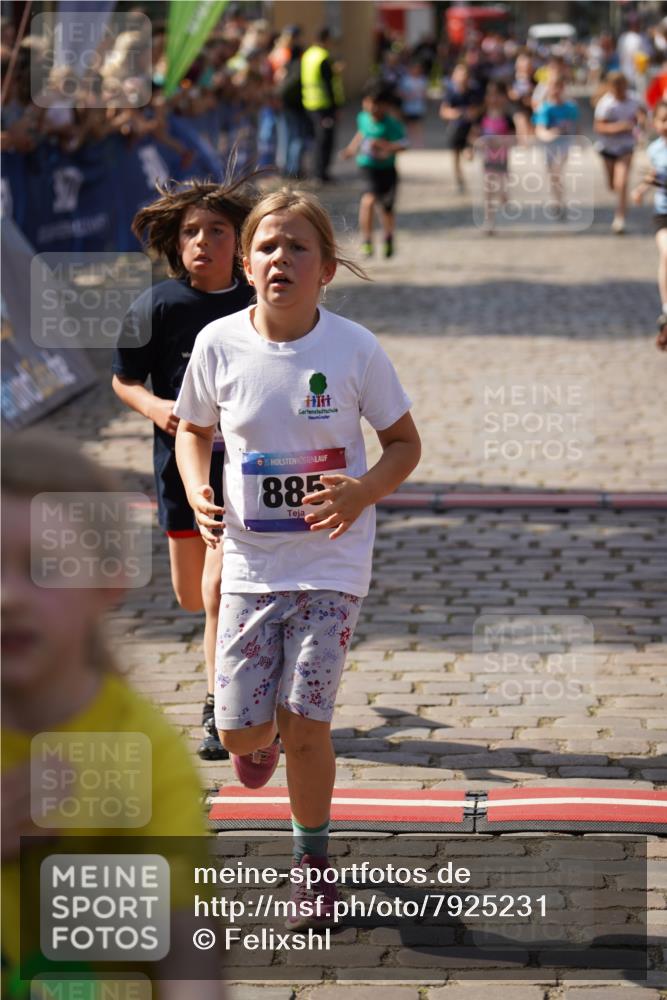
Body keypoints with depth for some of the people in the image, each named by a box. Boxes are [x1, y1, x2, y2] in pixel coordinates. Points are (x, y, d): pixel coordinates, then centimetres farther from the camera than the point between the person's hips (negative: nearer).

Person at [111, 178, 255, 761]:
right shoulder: (158, 307, -7)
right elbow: (123, 380, 2)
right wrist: (153, 406, -16)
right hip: (182, 462, 2)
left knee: (217, 591, -14)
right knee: (190, 596, 15)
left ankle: (220, 712, -3)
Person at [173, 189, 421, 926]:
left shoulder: (354, 348, -10)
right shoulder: (218, 345, -6)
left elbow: (404, 442, 2)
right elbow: (194, 430, 12)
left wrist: (362, 492, -18)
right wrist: (197, 494, -7)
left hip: (331, 562, -2)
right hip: (250, 560, 2)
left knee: (304, 722, -8)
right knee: (240, 727, 0)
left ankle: (312, 859, 16)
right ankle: (259, 739, 40)